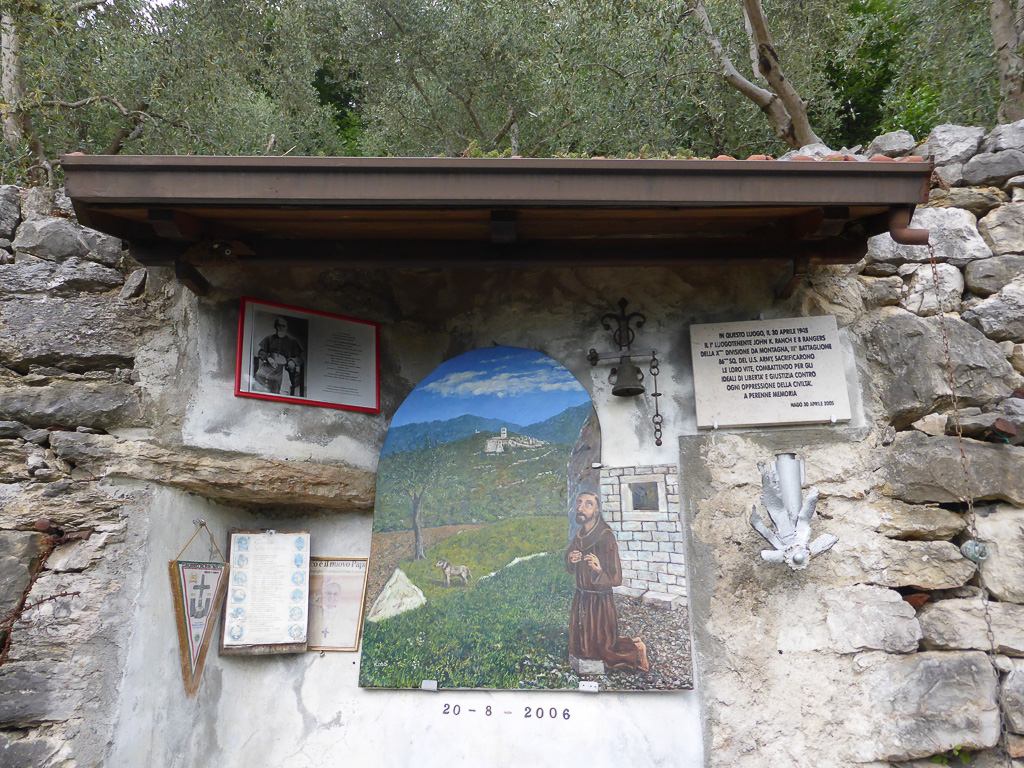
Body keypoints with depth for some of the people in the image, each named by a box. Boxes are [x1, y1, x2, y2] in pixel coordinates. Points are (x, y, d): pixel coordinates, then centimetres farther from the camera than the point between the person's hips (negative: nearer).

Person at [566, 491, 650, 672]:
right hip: (581, 598, 7)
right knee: (578, 646, 19)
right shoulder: (579, 535, -1)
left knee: (600, 648, 5)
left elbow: (616, 579, -20)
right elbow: (571, 569, 11)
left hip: (600, 601, -7)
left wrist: (599, 570, -39)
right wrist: (571, 560, -11)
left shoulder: (606, 538, -22)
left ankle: (636, 647, 27)